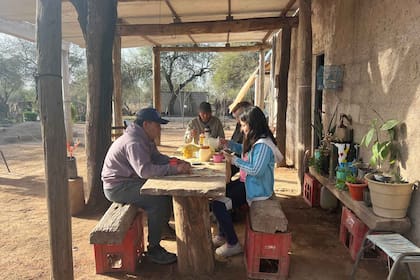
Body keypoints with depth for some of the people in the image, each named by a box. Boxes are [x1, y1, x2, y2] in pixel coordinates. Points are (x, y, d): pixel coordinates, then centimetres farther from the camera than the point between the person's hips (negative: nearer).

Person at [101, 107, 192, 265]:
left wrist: (174, 161, -6)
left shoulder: (145, 139, 9)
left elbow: (156, 157, 13)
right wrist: (175, 169, -35)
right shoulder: (133, 142, -25)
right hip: (118, 186, -10)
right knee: (158, 201, -24)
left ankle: (163, 227, 25)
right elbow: (145, 170, -37)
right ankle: (153, 249, -12)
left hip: (130, 181, 10)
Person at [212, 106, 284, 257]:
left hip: (256, 190, -11)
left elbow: (256, 170, -30)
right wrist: (229, 143, 10)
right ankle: (223, 235, 27)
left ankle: (233, 244, 0)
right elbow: (244, 150, 26)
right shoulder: (254, 140, 8)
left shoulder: (263, 145, -24)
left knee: (218, 203, -16)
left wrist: (235, 160, -22)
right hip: (249, 184, 11)